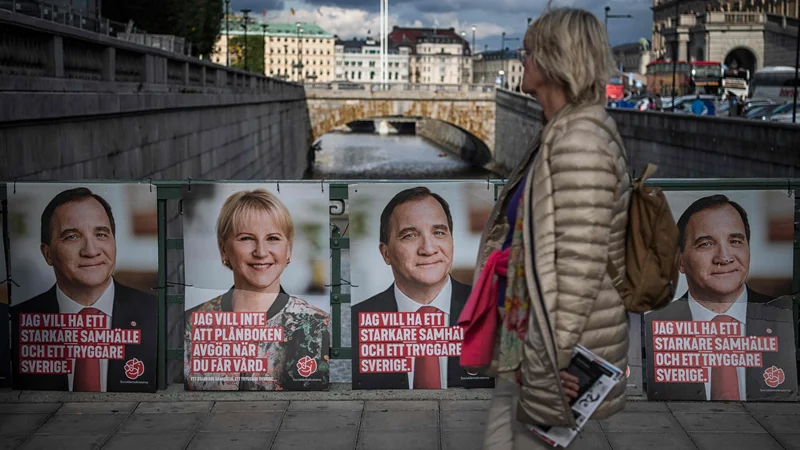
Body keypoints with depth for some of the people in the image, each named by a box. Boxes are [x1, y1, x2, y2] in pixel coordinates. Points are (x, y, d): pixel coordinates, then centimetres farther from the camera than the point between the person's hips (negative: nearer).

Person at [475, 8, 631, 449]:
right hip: (530, 331, 9)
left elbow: (580, 265, -23)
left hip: (565, 347, -9)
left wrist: (553, 361, -20)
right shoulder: (562, 133, 9)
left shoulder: (580, 141, -20)